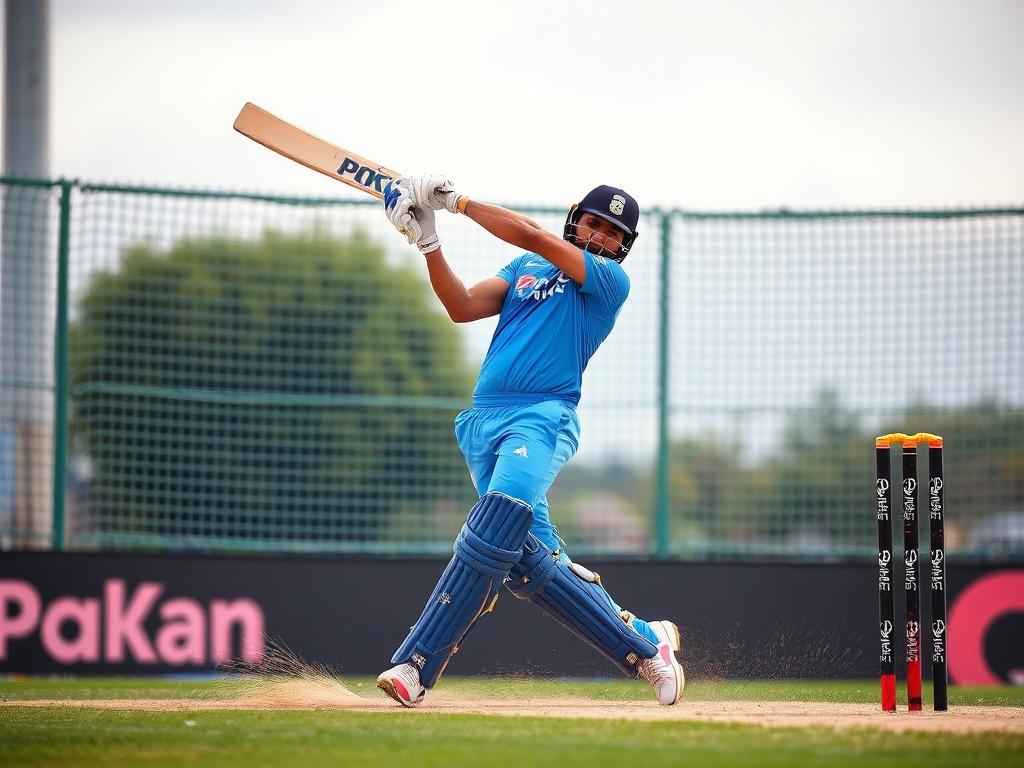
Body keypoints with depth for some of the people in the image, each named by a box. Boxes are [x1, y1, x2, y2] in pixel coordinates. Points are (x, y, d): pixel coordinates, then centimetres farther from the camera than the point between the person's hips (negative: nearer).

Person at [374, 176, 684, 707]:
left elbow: (532, 236, -5)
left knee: (496, 529, -27)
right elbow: (462, 308, 11)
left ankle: (416, 666, -30)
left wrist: (457, 202, -1)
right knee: (531, 559, -6)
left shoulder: (610, 281, 4)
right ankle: (644, 643, 8)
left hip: (543, 417, -6)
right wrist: (428, 244, -1)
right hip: (483, 420, 6)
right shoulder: (525, 269, 23)